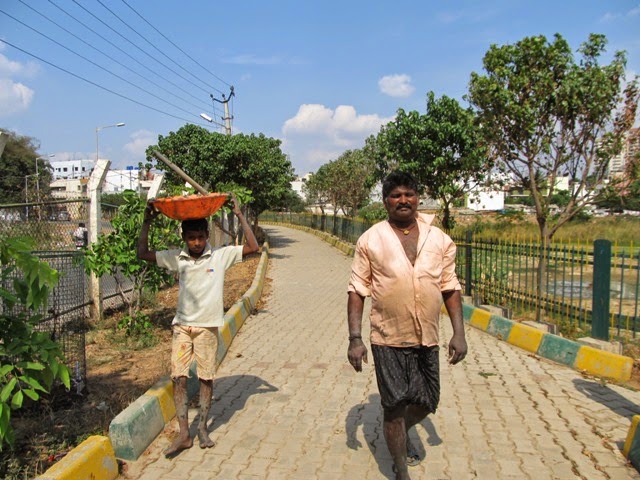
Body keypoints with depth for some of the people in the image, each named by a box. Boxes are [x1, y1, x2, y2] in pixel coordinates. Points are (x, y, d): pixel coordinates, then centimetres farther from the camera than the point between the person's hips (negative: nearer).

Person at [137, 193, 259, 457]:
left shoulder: (221, 255, -5)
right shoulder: (176, 257, 2)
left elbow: (253, 247, -11)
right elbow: (143, 254, 5)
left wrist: (240, 215, -14)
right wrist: (147, 222, -1)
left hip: (207, 326, -2)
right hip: (182, 326, 2)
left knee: (206, 378, 7)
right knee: (178, 378, 0)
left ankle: (202, 428, 22)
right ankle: (184, 434, 8)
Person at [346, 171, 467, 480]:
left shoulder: (440, 239, 4)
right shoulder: (370, 240, -4)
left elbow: (450, 288, 8)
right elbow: (357, 290, -4)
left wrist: (459, 333, 2)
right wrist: (355, 338, -9)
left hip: (428, 339, 4)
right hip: (388, 339, -3)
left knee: (426, 403, 15)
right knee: (395, 406, 4)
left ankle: (401, 434, 48)